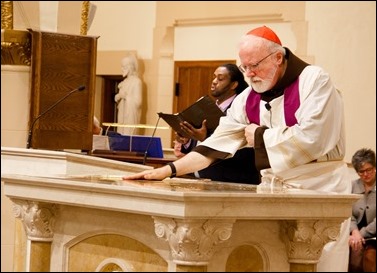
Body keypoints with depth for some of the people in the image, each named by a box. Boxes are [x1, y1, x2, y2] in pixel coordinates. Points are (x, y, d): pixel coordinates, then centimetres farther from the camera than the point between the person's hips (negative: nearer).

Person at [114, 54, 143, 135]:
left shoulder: (136, 81, -9)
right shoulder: (125, 82, 15)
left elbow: (138, 102, -15)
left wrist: (125, 96, -17)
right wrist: (118, 98, 2)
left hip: (131, 116, -8)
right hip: (123, 115, 8)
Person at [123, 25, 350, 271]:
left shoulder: (314, 81, -10)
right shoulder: (248, 99, 8)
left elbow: (311, 138, -21)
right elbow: (219, 142, 4)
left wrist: (261, 135, -8)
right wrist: (169, 170, -5)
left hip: (320, 190, -5)